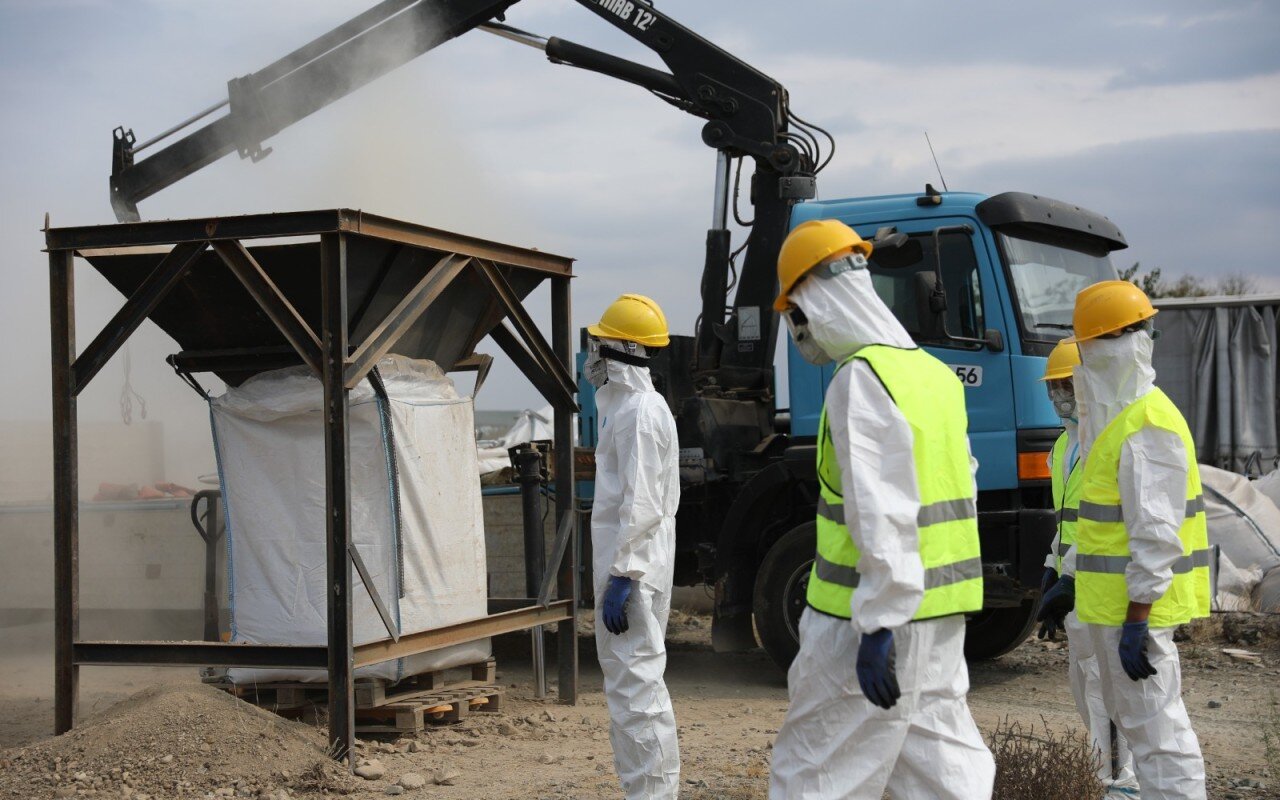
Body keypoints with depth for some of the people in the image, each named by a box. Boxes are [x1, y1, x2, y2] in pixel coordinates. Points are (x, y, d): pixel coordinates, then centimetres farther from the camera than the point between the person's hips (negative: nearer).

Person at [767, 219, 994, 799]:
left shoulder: (861, 379, -16)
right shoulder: (936, 373, 12)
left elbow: (882, 514, -24)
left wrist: (877, 627, -24)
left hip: (875, 619, -9)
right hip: (940, 618, 9)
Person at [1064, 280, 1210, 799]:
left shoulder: (1148, 428, -19)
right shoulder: (1117, 416, 14)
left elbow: (1157, 534, -24)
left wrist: (1136, 620, -25)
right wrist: (1069, 582, 22)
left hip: (1135, 604, -11)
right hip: (1112, 600, 11)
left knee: (1155, 727, -8)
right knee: (1129, 715, 20)